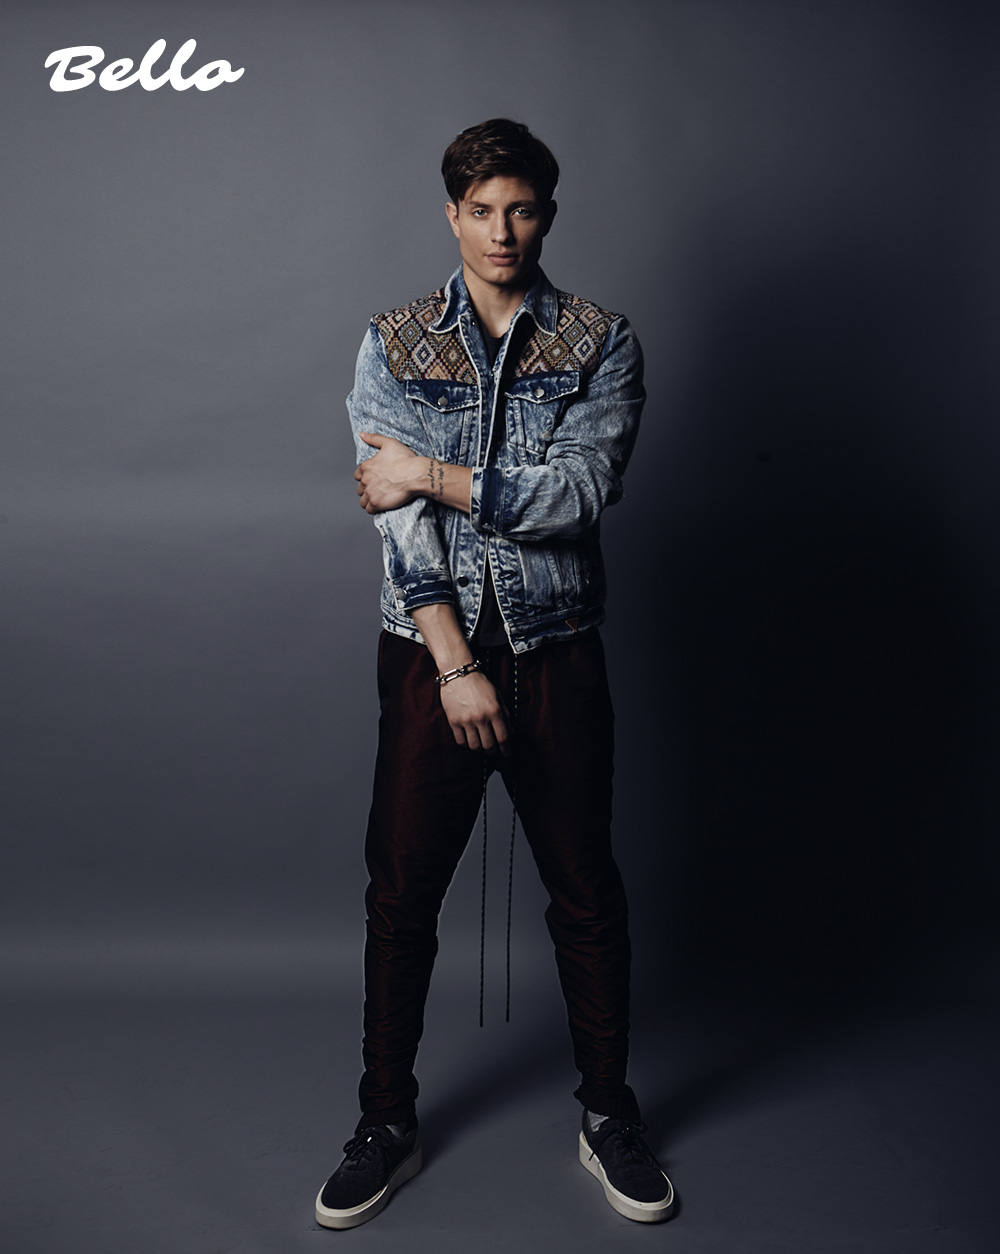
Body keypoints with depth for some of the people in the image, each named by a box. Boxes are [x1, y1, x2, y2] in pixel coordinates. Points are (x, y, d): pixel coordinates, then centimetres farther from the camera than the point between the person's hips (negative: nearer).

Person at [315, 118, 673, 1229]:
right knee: (401, 890, 6)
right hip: (430, 648, 1)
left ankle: (608, 1112, 29)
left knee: (585, 889, 9)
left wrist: (434, 475, -11)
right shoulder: (394, 342, 4)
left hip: (556, 649, 0)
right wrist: (456, 666, -14)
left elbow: (579, 494, -12)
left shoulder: (602, 344, 2)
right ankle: (387, 1123, 25)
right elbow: (398, 516, -7)